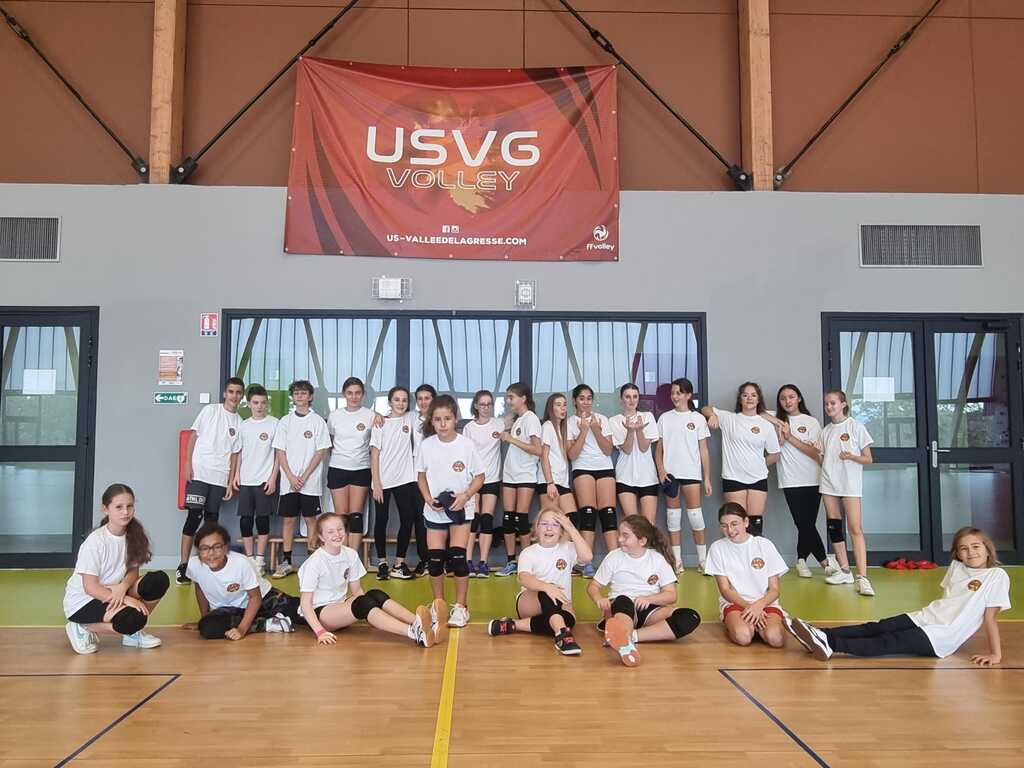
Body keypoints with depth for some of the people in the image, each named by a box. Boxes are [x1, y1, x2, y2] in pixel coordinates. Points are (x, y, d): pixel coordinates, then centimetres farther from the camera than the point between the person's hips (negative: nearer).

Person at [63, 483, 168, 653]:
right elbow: (90, 587, -21)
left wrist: (123, 586, -22)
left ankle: (132, 632, 1)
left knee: (159, 580, -16)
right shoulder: (95, 541, -21)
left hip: (112, 595, 6)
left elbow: (133, 571, 1)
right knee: (133, 618, -32)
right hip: (83, 602, -6)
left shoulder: (133, 535, -4)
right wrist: (128, 599, -26)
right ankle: (82, 629, -5)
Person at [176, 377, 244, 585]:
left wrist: (230, 483, 7)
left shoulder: (239, 423, 10)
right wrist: (188, 464, -7)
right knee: (194, 516, -9)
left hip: (220, 478, 3)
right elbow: (193, 435, 2)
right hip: (199, 473, -3)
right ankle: (182, 566, -4)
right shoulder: (210, 410, 3)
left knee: (212, 520, 8)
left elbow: (234, 454, 11)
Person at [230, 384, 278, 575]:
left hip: (265, 479, -4)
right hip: (245, 480, 4)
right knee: (245, 519, 2)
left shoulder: (274, 424, -3)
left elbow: (278, 453, -3)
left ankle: (260, 560, 9)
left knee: (262, 518, -1)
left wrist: (273, 478, -8)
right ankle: (249, 558, 14)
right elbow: (240, 452, 16)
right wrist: (236, 474, 6)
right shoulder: (244, 426, 10)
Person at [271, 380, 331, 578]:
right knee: (288, 519, 5)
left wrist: (304, 477, -10)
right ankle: (286, 562, 13)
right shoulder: (285, 421, 7)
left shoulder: (318, 421, 0)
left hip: (311, 481, -2)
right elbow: (280, 452, 5)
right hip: (289, 480, 2)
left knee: (311, 518, 2)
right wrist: (291, 477, -7)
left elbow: (321, 452, -4)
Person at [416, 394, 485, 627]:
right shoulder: (426, 445, -4)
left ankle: (461, 606, 5)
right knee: (434, 559, 1)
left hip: (461, 510, -2)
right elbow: (422, 476, 8)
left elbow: (479, 476, -1)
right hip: (434, 511, 2)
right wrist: (428, 498, -8)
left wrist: (465, 495, -16)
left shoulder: (466, 444, -10)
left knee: (457, 556, -12)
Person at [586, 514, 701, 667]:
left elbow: (671, 595, 4)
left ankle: (630, 636, -41)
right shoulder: (614, 557, 7)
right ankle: (625, 644, -72)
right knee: (623, 600, -39)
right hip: (620, 608, -2)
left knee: (691, 617, -26)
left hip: (648, 611, 2)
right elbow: (593, 586, 10)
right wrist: (599, 599, -14)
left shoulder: (658, 559, 7)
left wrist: (649, 599, -16)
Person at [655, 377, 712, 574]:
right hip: (670, 473, 2)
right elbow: (659, 448, 10)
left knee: (695, 514, -5)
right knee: (673, 515, 4)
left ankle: (703, 559, 7)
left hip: (691, 473, -2)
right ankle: (677, 560, 10)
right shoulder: (665, 418, 8)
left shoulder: (698, 418, 4)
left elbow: (703, 450, 4)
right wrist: (660, 469, -5)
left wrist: (707, 478, 0)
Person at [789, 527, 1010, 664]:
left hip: (941, 638, -6)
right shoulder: (956, 567, 12)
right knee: (875, 628, -12)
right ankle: (822, 634, -24)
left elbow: (990, 617, -7)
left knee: (888, 643, -21)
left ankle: (831, 645, -36)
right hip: (923, 617, 6)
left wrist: (996, 654, -9)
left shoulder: (997, 576, -5)